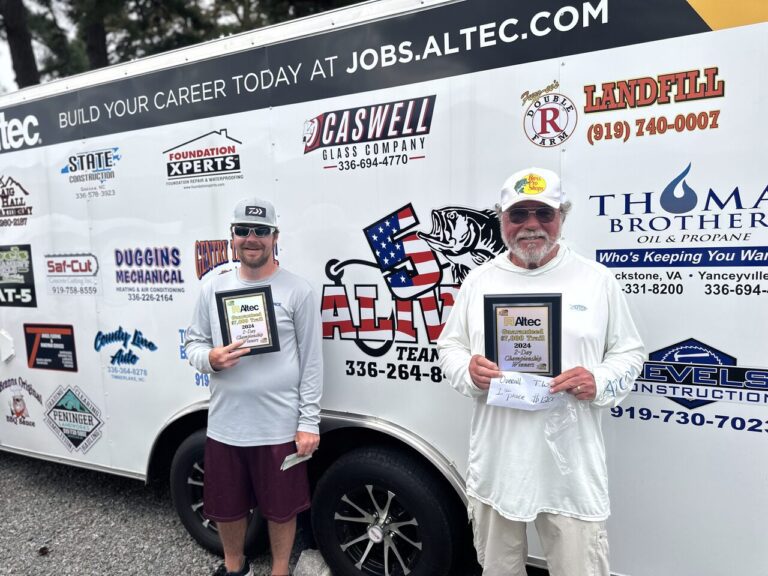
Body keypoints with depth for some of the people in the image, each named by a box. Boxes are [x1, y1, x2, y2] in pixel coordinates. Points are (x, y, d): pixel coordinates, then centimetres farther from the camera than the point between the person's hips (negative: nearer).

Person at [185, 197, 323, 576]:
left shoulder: (298, 291, -8)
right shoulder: (213, 288, 4)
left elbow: (312, 362, -7)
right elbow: (192, 342, 10)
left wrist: (309, 422, -9)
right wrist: (210, 358, -14)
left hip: (279, 427, -4)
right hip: (224, 425, 4)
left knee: (281, 509, 14)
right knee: (225, 507, 22)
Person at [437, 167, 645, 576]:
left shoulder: (597, 279, 0)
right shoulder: (478, 281, 3)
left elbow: (628, 353, 6)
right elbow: (449, 346, 9)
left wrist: (600, 382, -15)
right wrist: (468, 371, -13)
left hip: (572, 470, -1)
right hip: (495, 467, 2)